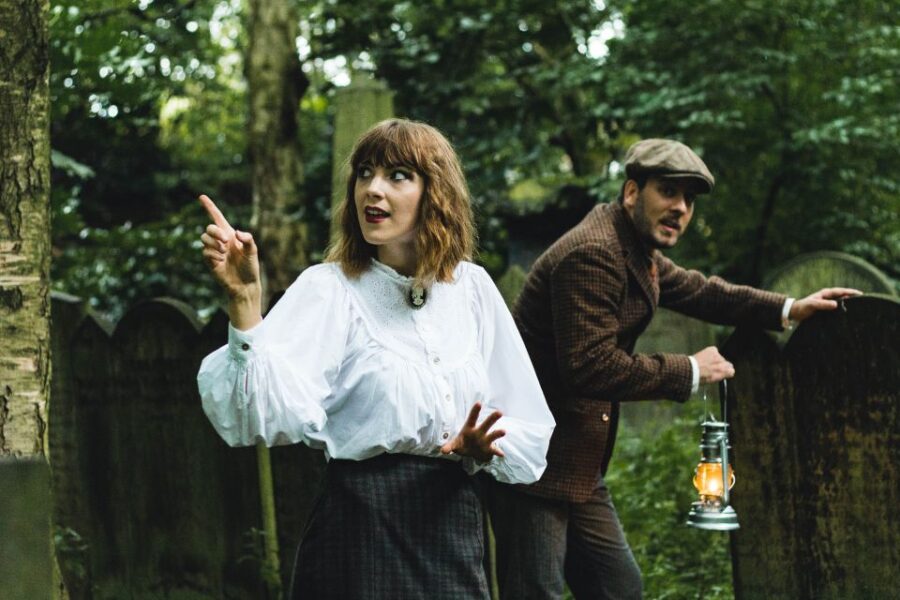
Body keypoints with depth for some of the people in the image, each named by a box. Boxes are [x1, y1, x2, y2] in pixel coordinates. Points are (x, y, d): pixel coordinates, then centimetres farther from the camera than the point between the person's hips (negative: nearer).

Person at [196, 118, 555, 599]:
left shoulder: (472, 288, 4)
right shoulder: (328, 289, -8)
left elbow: (528, 426, 9)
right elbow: (271, 413, -24)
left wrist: (475, 450, -11)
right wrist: (243, 302, -35)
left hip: (454, 519, 4)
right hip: (363, 521, -4)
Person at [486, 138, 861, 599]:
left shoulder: (636, 248, 10)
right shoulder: (593, 254, -20)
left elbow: (696, 290, 27)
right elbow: (590, 367, -27)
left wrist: (788, 309, 19)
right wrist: (689, 371, -16)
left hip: (577, 465, 10)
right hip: (536, 461, -10)